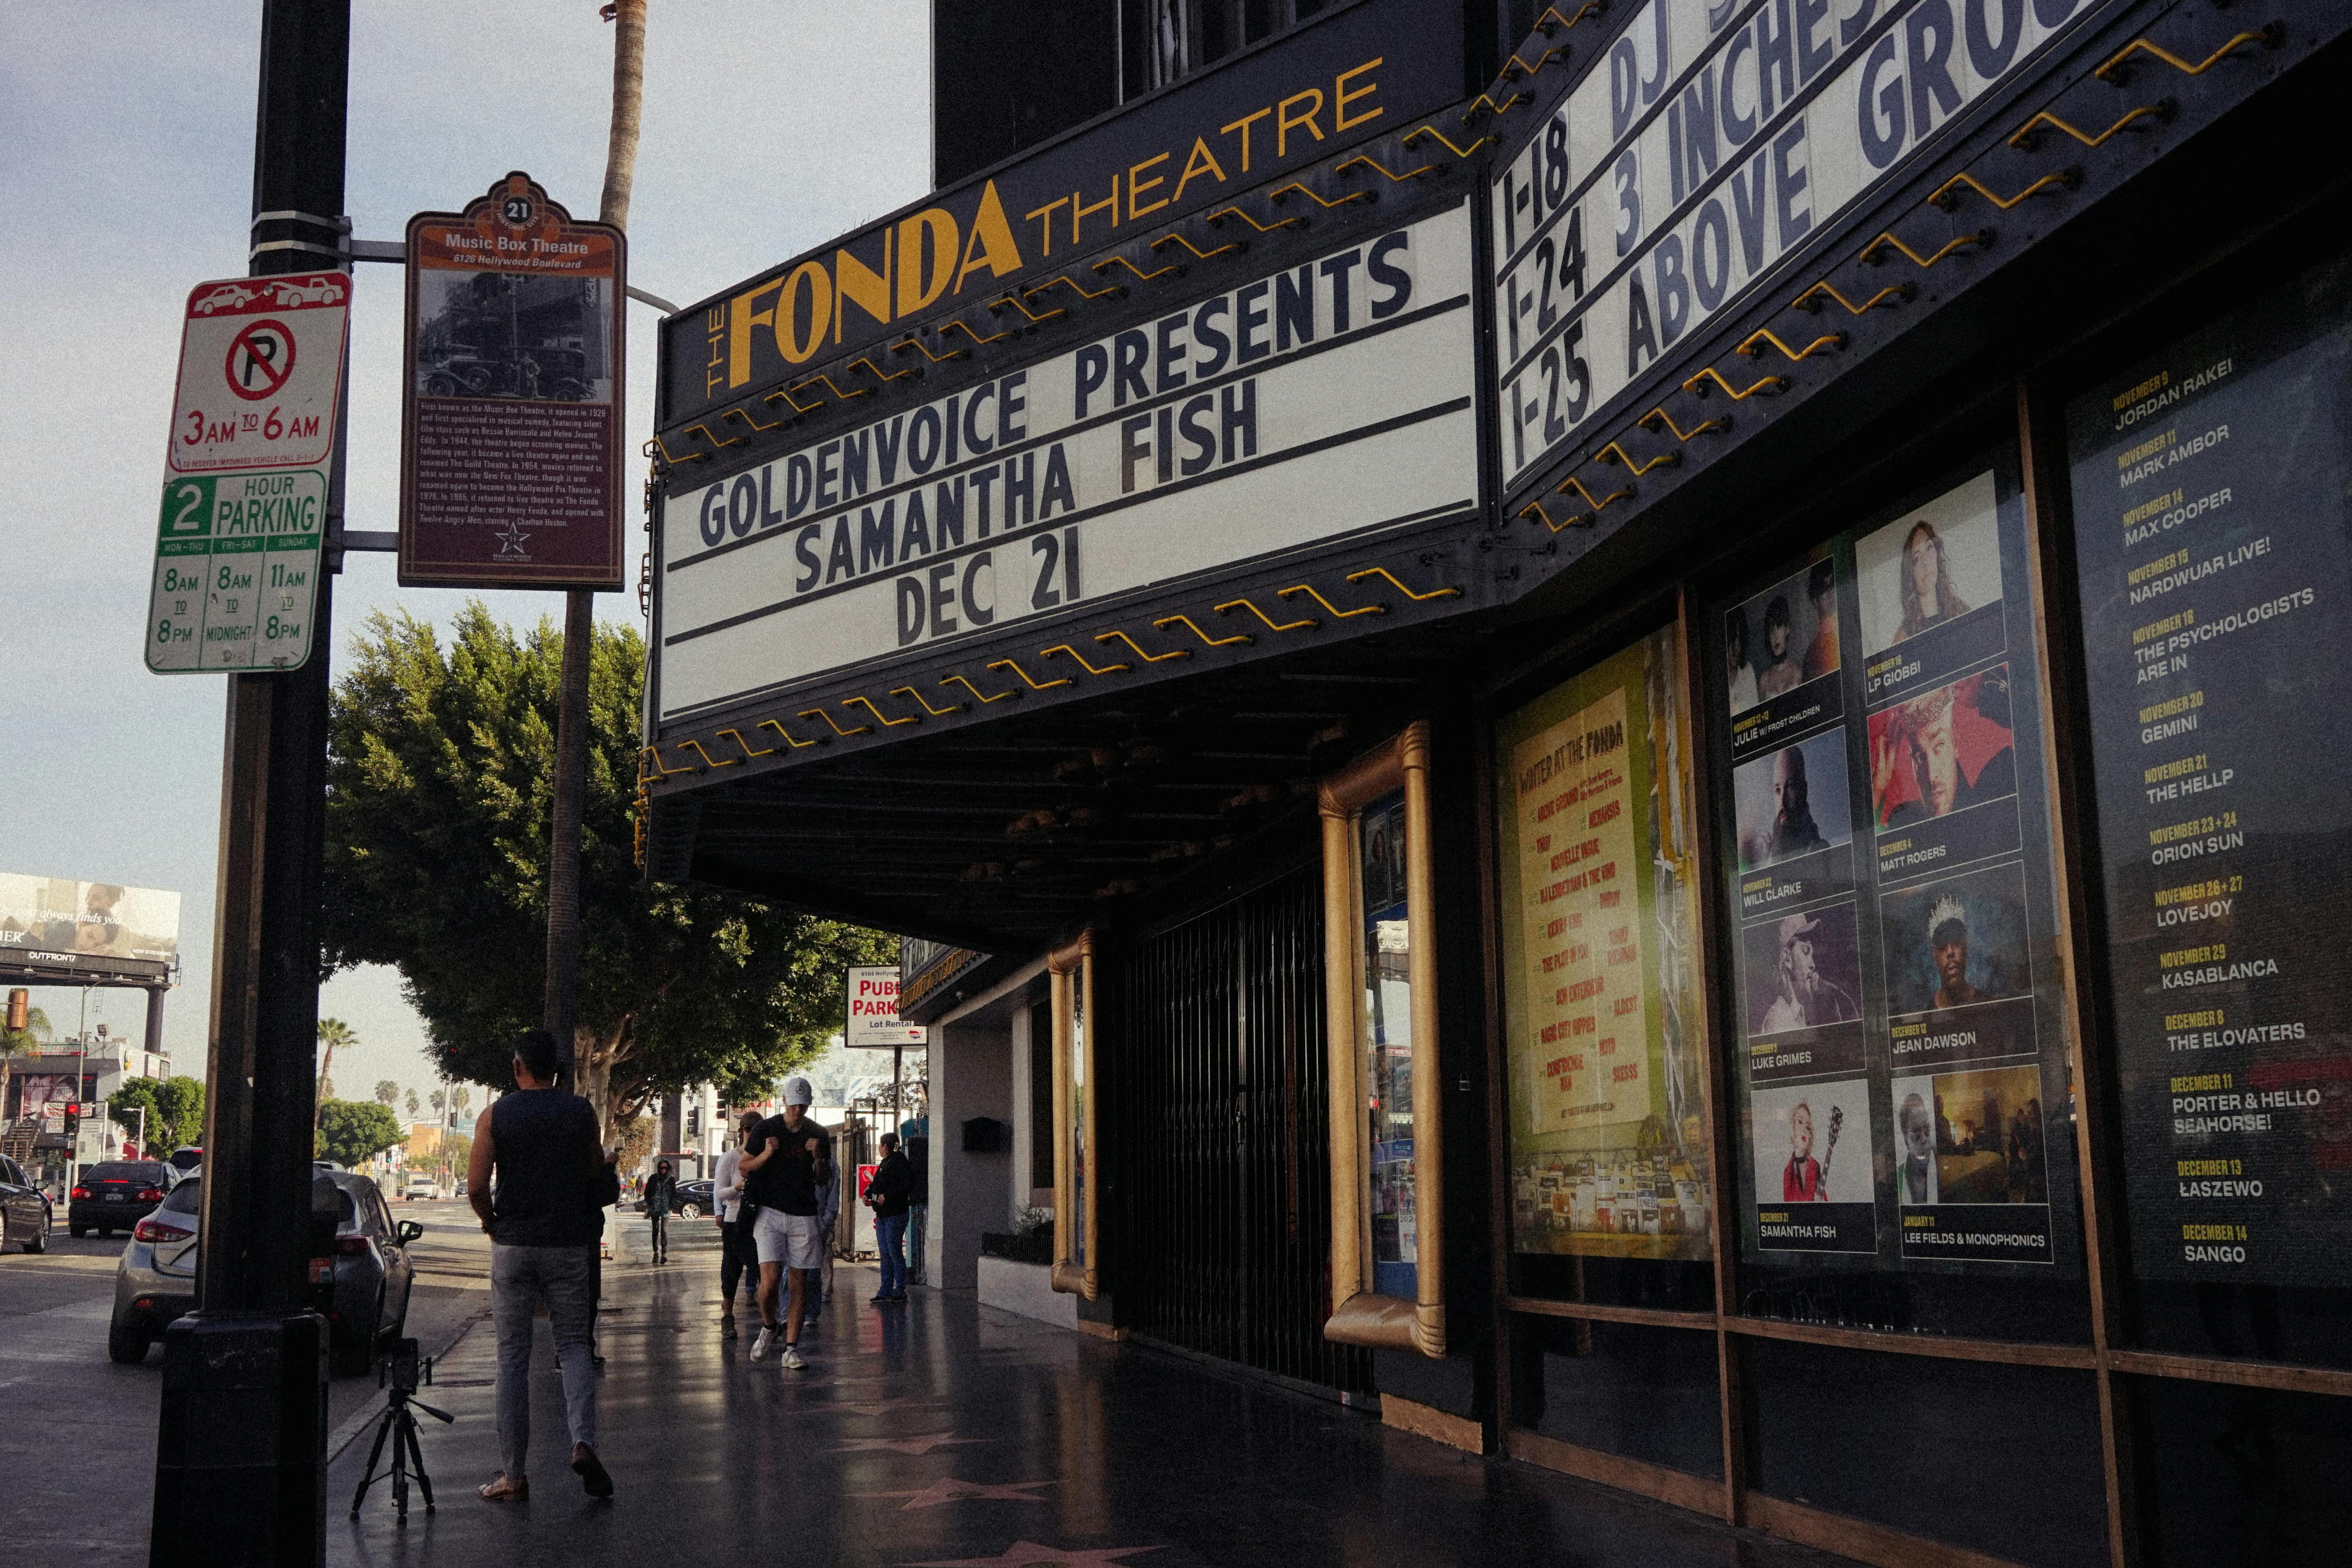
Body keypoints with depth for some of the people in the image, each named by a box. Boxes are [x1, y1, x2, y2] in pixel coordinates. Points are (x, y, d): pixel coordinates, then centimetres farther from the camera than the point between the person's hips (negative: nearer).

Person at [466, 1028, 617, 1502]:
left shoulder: (495, 1115, -2)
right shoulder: (580, 1112, 1)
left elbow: (476, 1187, -7)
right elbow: (598, 1175, 8)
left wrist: (490, 1220, 12)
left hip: (512, 1246, 0)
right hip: (568, 1244, 1)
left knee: (513, 1356, 6)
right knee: (574, 1345, 10)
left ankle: (513, 1475, 7)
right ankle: (583, 1441, -14)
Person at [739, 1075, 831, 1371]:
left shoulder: (819, 1135, 8)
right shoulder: (765, 1130, 1)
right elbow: (743, 1168, 7)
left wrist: (818, 1158, -7)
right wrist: (766, 1155, -13)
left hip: (804, 1216, 2)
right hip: (770, 1213, -2)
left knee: (800, 1285, -1)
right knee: (770, 1280, -15)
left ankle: (791, 1349, 5)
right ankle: (769, 1328, 14)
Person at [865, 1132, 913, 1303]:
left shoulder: (900, 1163, -12)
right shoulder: (884, 1164, 17)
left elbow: (908, 1186, -21)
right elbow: (876, 1184, 27)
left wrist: (887, 1196, -22)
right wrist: (868, 1193, 7)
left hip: (895, 1215, -10)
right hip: (882, 1215, 10)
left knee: (895, 1252, -7)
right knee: (885, 1254, 11)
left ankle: (900, 1291, -2)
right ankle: (886, 1291, 15)